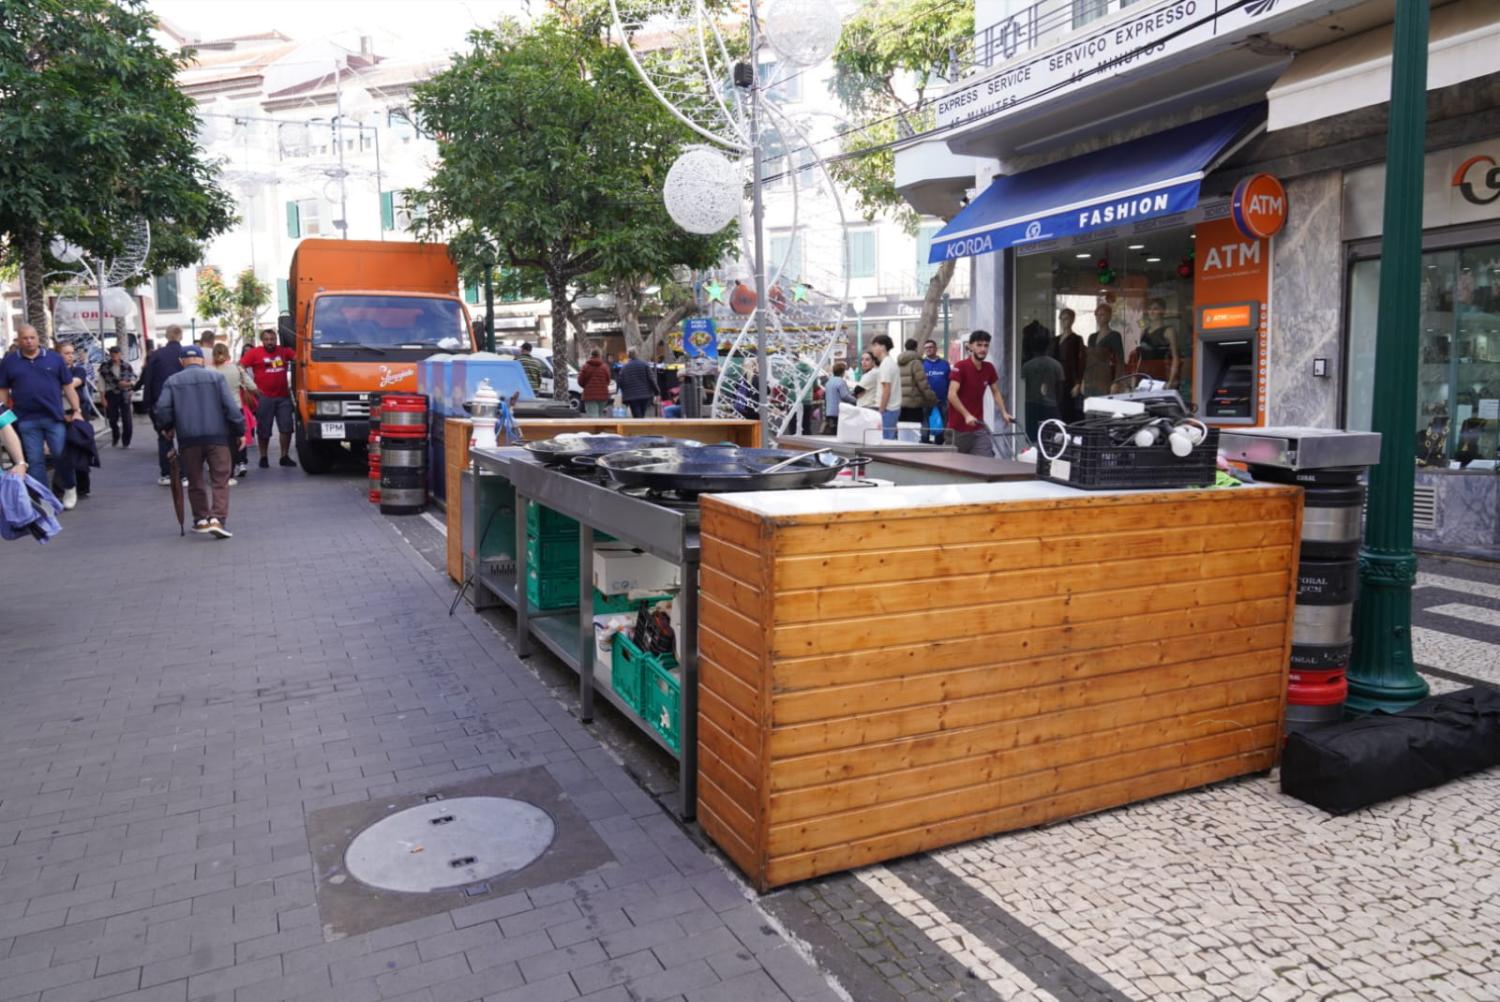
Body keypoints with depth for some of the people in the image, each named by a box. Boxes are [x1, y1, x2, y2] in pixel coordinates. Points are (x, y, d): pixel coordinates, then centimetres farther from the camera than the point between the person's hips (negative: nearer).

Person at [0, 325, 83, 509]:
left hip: (54, 417, -1)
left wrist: (77, 410, -2)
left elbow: (68, 386, 6)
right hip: (26, 421, 1)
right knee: (35, 461, 4)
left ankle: (70, 488, 21)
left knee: (61, 455, 0)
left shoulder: (54, 358, 5)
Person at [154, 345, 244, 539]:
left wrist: (164, 429, 16)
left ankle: (201, 519, 18)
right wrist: (240, 431, 1)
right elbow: (231, 406, -4)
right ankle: (217, 519, -15)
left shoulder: (172, 382, 9)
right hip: (217, 436, -2)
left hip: (188, 439, 2)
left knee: (195, 481, 14)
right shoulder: (216, 377, 4)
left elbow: (163, 408, -1)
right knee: (220, 480, -1)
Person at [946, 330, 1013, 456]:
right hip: (958, 429, -5)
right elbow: (952, 395, -21)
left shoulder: (989, 369, 6)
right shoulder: (960, 367, -12)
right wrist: (966, 415, -31)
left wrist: (1004, 412, 5)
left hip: (979, 428, 5)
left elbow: (996, 392, 18)